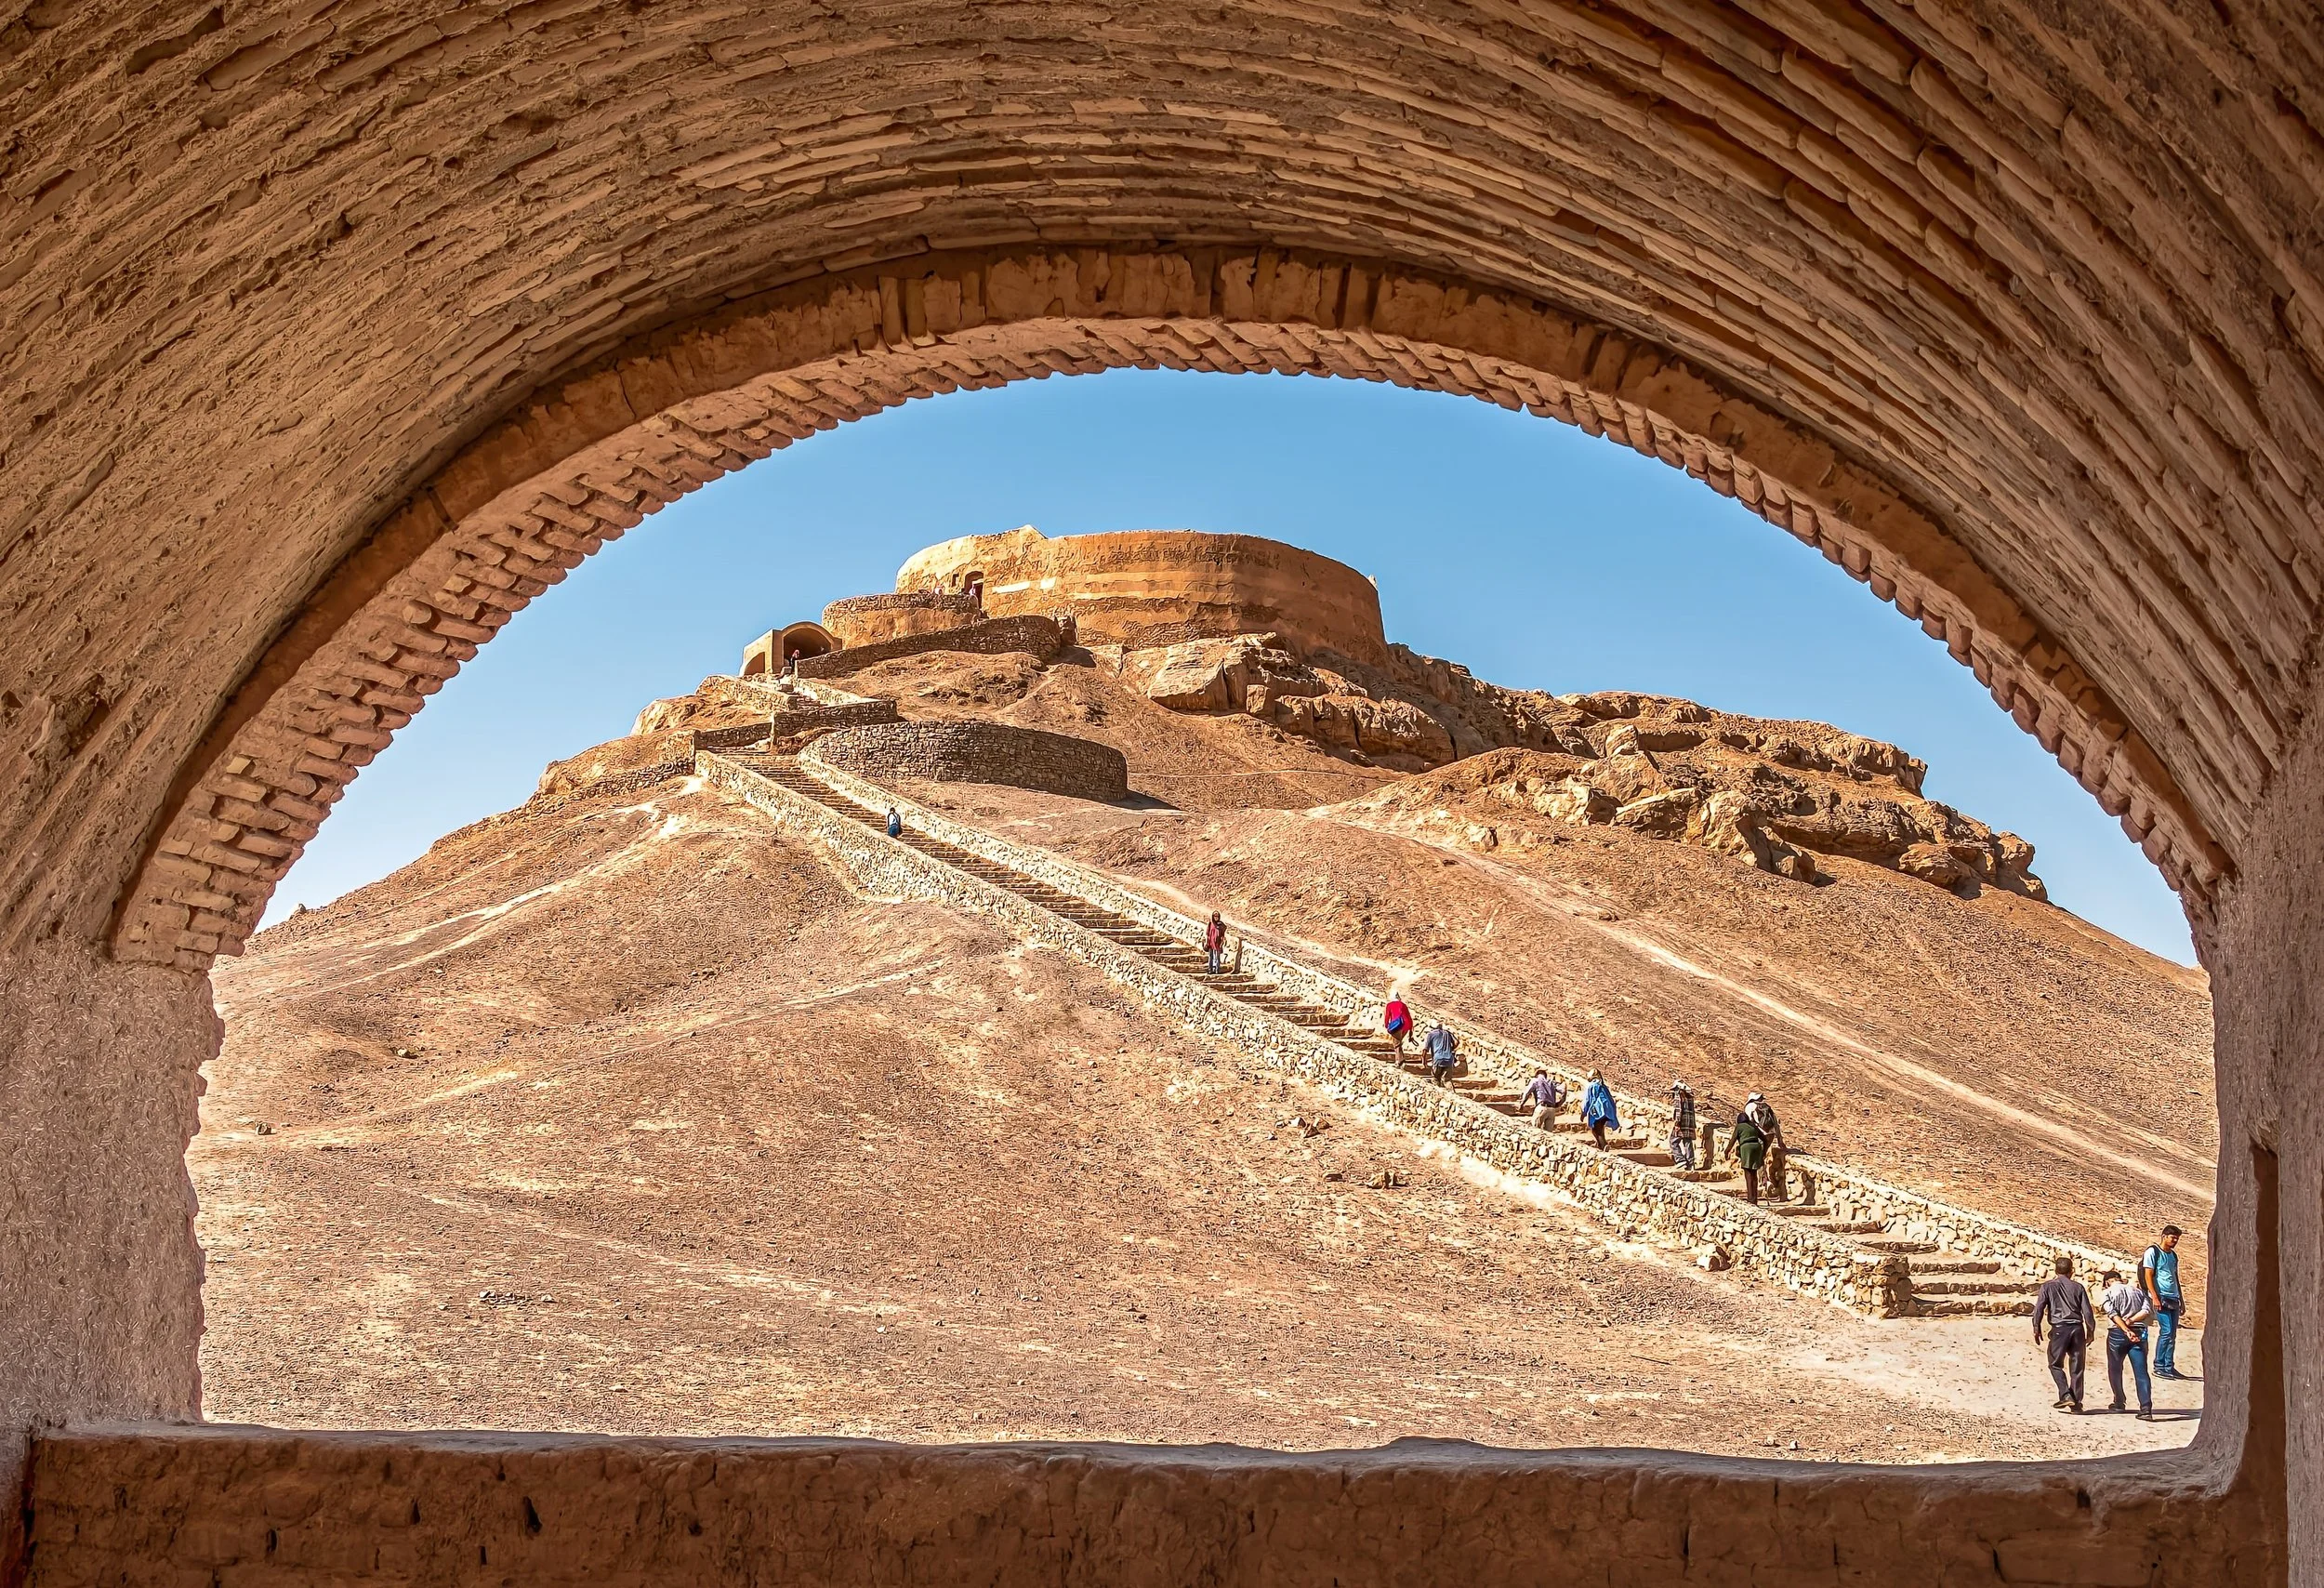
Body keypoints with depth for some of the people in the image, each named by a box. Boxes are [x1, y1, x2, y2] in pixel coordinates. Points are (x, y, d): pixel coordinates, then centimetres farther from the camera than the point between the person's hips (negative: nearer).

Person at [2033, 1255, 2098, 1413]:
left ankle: (2066, 1396, -8)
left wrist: (2036, 1329, 1)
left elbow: (2039, 1308, -4)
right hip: (2077, 1328, 2)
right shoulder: (2078, 1287, 8)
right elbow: (2087, 1311, 4)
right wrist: (2090, 1330, 12)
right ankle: (2076, 1402, 8)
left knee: (2056, 1365, 9)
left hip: (2059, 1328, -2)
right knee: (2076, 1367, 8)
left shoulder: (2048, 1286, 4)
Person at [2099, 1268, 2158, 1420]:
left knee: (2115, 1370, 17)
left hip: (2117, 1333, -2)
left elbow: (2113, 1314, -11)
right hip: (2139, 1333, 3)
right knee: (2141, 1373, -2)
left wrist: (2127, 1331, -17)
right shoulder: (2138, 1291, 15)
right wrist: (2131, 1321, -8)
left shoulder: (2107, 1293, 4)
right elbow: (2147, 1310, -1)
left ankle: (2119, 1403, 27)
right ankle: (2146, 1409, -13)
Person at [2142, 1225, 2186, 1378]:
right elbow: (2148, 1275, -8)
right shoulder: (2153, 1252, -3)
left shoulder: (2173, 1255, 19)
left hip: (2174, 1299, 7)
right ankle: (2159, 1367, -8)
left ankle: (2169, 1367, 8)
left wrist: (2181, 1299, 18)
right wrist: (2155, 1297, -16)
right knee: (2166, 1331, -13)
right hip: (2161, 1297, -7)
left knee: (2172, 1334, 5)